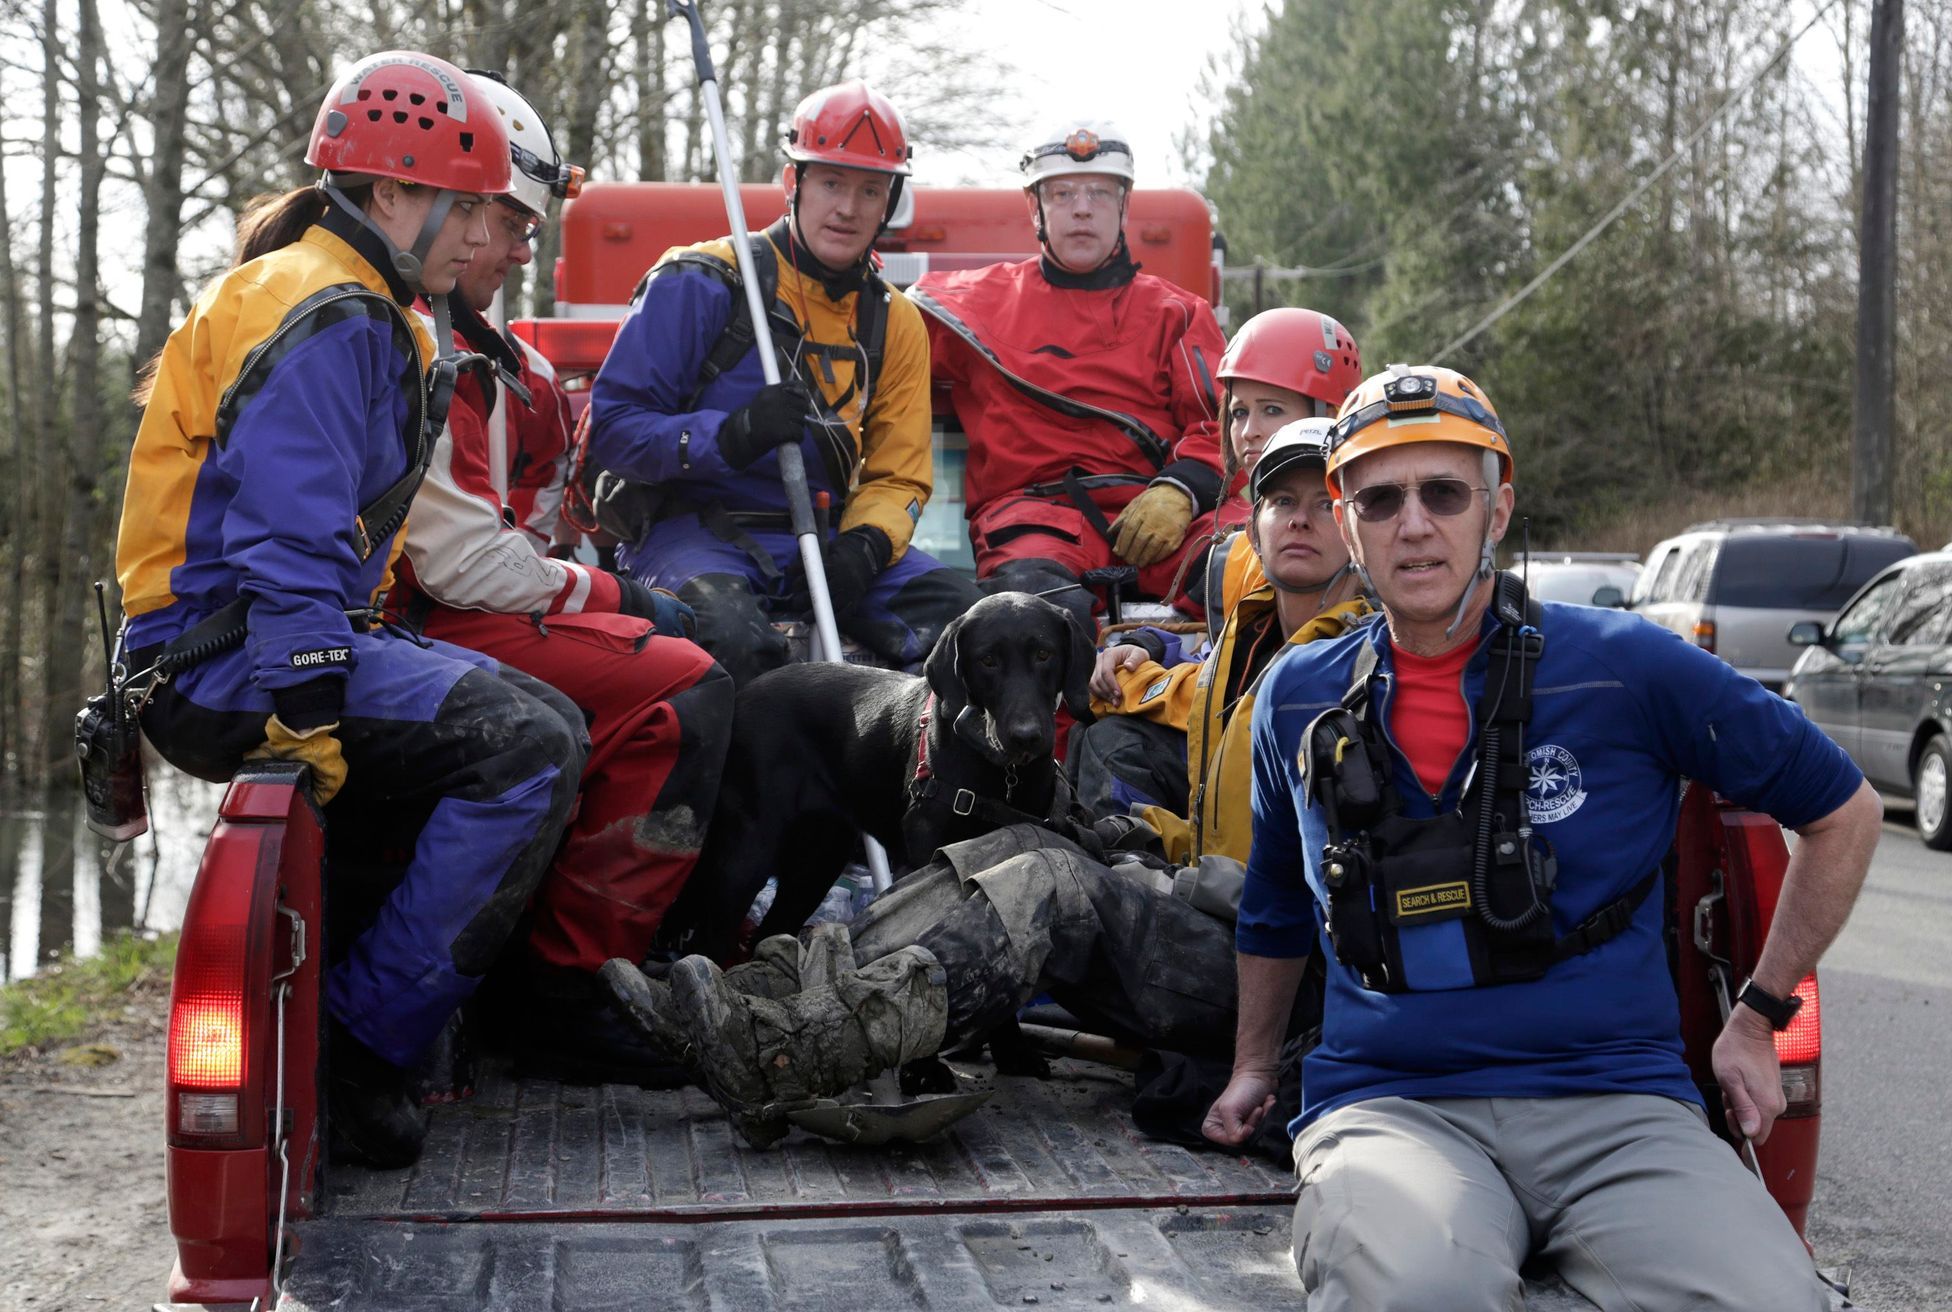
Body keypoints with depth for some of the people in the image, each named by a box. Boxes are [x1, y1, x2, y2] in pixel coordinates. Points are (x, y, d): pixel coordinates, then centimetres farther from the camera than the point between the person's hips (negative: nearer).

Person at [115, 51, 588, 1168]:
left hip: (309, 636, 11)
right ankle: (367, 1038, -16)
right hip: (224, 666, -11)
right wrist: (310, 721, -26)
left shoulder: (374, 317, 19)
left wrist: (374, 653, 11)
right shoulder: (325, 321, -15)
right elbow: (286, 544, -24)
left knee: (551, 728, 7)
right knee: (528, 745, -22)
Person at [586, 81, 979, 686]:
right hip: (694, 532, -5)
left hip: (823, 539, 5)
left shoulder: (894, 322, 13)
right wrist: (731, 438, -26)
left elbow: (897, 476, 11)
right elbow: (612, 425, -8)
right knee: (730, 634, -38)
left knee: (962, 609, -19)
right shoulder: (700, 284, -4)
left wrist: (864, 545, -12)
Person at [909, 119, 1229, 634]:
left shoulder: (1176, 314, 23)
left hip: (1153, 512, 1)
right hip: (1032, 509, -1)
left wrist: (1178, 493, -8)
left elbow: (1223, 426, 11)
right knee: (1040, 599, -38)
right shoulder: (981, 301, 22)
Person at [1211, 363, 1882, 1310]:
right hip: (1386, 1106, 1)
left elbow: (1842, 812, 12)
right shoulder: (1298, 699, 10)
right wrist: (1251, 1068, 34)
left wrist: (1757, 1019, 13)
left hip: (1613, 1106, 0)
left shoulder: (1625, 666, 0)